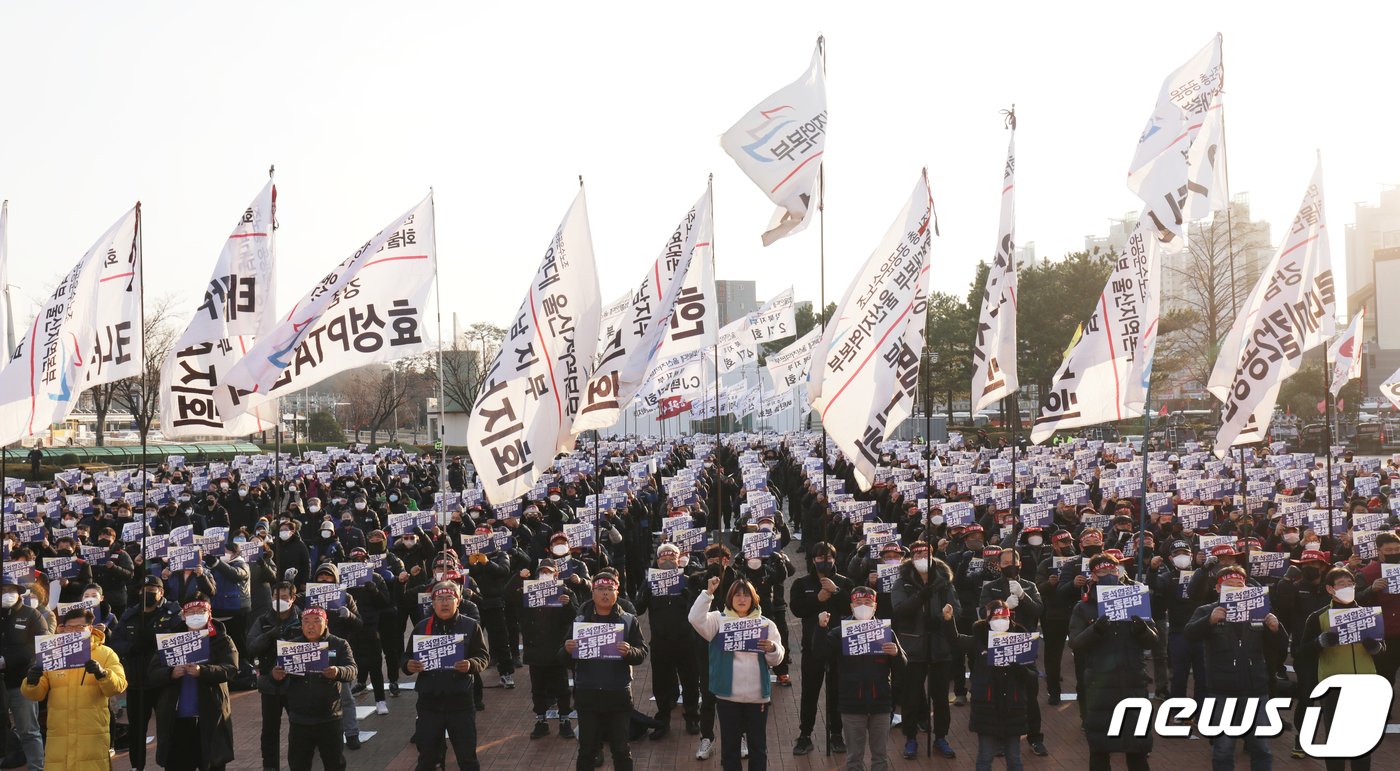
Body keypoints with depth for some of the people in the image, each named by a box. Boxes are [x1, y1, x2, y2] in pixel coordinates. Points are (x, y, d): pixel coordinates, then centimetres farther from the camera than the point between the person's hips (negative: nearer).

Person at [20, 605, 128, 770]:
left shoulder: (105, 654, 6)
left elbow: (118, 686, -8)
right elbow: (36, 694, 6)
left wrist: (102, 673, -28)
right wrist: (32, 682, -17)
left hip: (93, 735, -2)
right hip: (59, 736, 2)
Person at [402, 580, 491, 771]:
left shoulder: (471, 626, 1)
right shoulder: (422, 627, 7)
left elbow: (483, 657, -1)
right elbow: (407, 657, 10)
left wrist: (471, 665, -22)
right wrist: (408, 666, -14)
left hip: (460, 701, -2)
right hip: (429, 701, 2)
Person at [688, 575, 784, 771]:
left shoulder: (766, 624, 7)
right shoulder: (719, 620, 2)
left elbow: (776, 660, 4)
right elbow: (695, 619, -17)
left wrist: (772, 649, -18)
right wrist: (708, 593, -21)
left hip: (757, 695, 1)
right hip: (728, 695, -1)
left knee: (758, 746, 8)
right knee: (730, 745, 7)